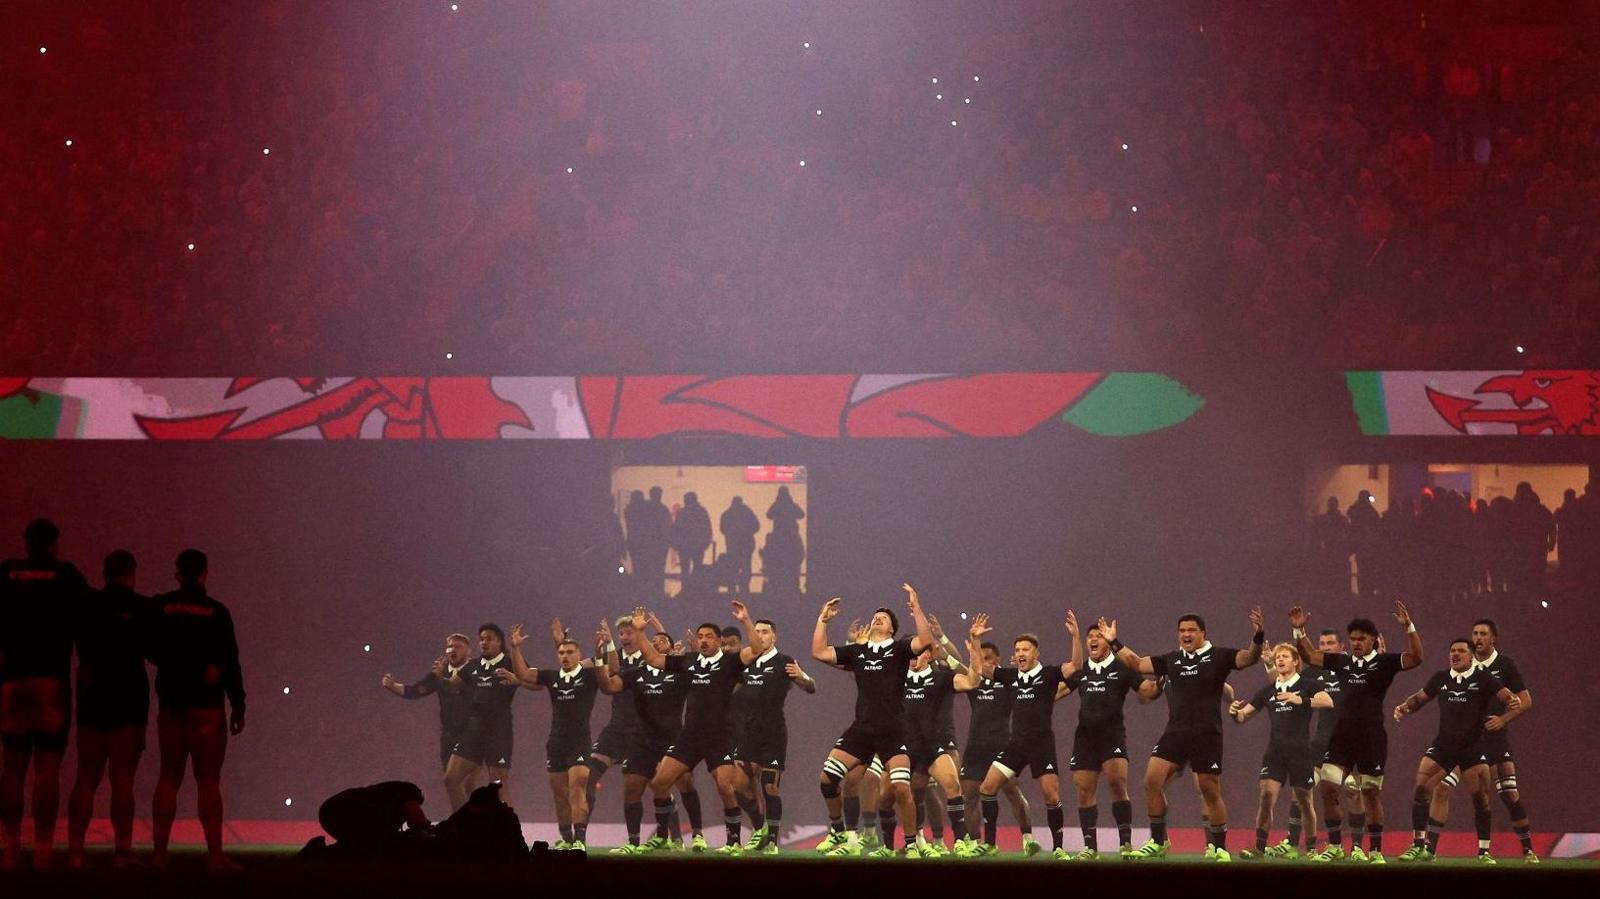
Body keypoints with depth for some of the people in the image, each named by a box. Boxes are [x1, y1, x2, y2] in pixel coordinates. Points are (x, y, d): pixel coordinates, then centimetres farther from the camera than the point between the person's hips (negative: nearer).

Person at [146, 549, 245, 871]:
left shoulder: (159, 607, 0)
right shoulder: (216, 612, -5)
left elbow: (151, 651, 8)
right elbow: (230, 662, -5)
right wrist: (238, 706, 0)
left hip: (171, 702, 3)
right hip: (207, 704, -3)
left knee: (168, 777, 9)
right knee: (208, 780, -2)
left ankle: (160, 851, 3)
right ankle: (214, 853, -8)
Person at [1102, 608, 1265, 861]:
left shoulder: (1218, 657, 0)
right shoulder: (1172, 660, 13)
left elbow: (1249, 658, -12)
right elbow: (1138, 664, 20)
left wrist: (1258, 637, -30)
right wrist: (1115, 643, 14)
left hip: (1207, 735, -4)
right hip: (1175, 733, 4)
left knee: (1211, 792, -1)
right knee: (1152, 781, -7)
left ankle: (1219, 849, 11)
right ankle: (1158, 842, 4)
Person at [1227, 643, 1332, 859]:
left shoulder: (1307, 685, 2)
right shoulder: (1268, 691, 13)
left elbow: (1328, 701, -16)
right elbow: (1244, 715, 15)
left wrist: (1299, 700, -28)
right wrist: (1235, 712, -9)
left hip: (1301, 750, -2)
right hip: (1275, 751, 2)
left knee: (1304, 801, 5)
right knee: (1267, 795, -13)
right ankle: (1259, 848, -15)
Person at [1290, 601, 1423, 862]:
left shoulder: (1384, 662, -1)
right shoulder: (1342, 662, 12)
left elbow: (1415, 657, -15)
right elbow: (1309, 655, 23)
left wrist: (1409, 626, -25)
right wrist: (1299, 630, 12)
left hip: (1372, 737, -4)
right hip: (1342, 735, 4)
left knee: (1371, 794, 3)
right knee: (1327, 789, -4)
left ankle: (1375, 851, 12)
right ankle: (1334, 846, 8)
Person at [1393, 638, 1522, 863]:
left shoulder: (1483, 678, -3)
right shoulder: (1441, 679, 6)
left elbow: (1513, 702, -6)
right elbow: (1420, 697, 20)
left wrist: (1502, 719, -27)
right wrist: (1404, 707, -1)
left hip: (1473, 747, -3)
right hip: (1443, 744, 3)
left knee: (1481, 797, -8)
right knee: (1421, 789, -10)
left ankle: (1484, 852, 4)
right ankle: (1419, 847, -2)